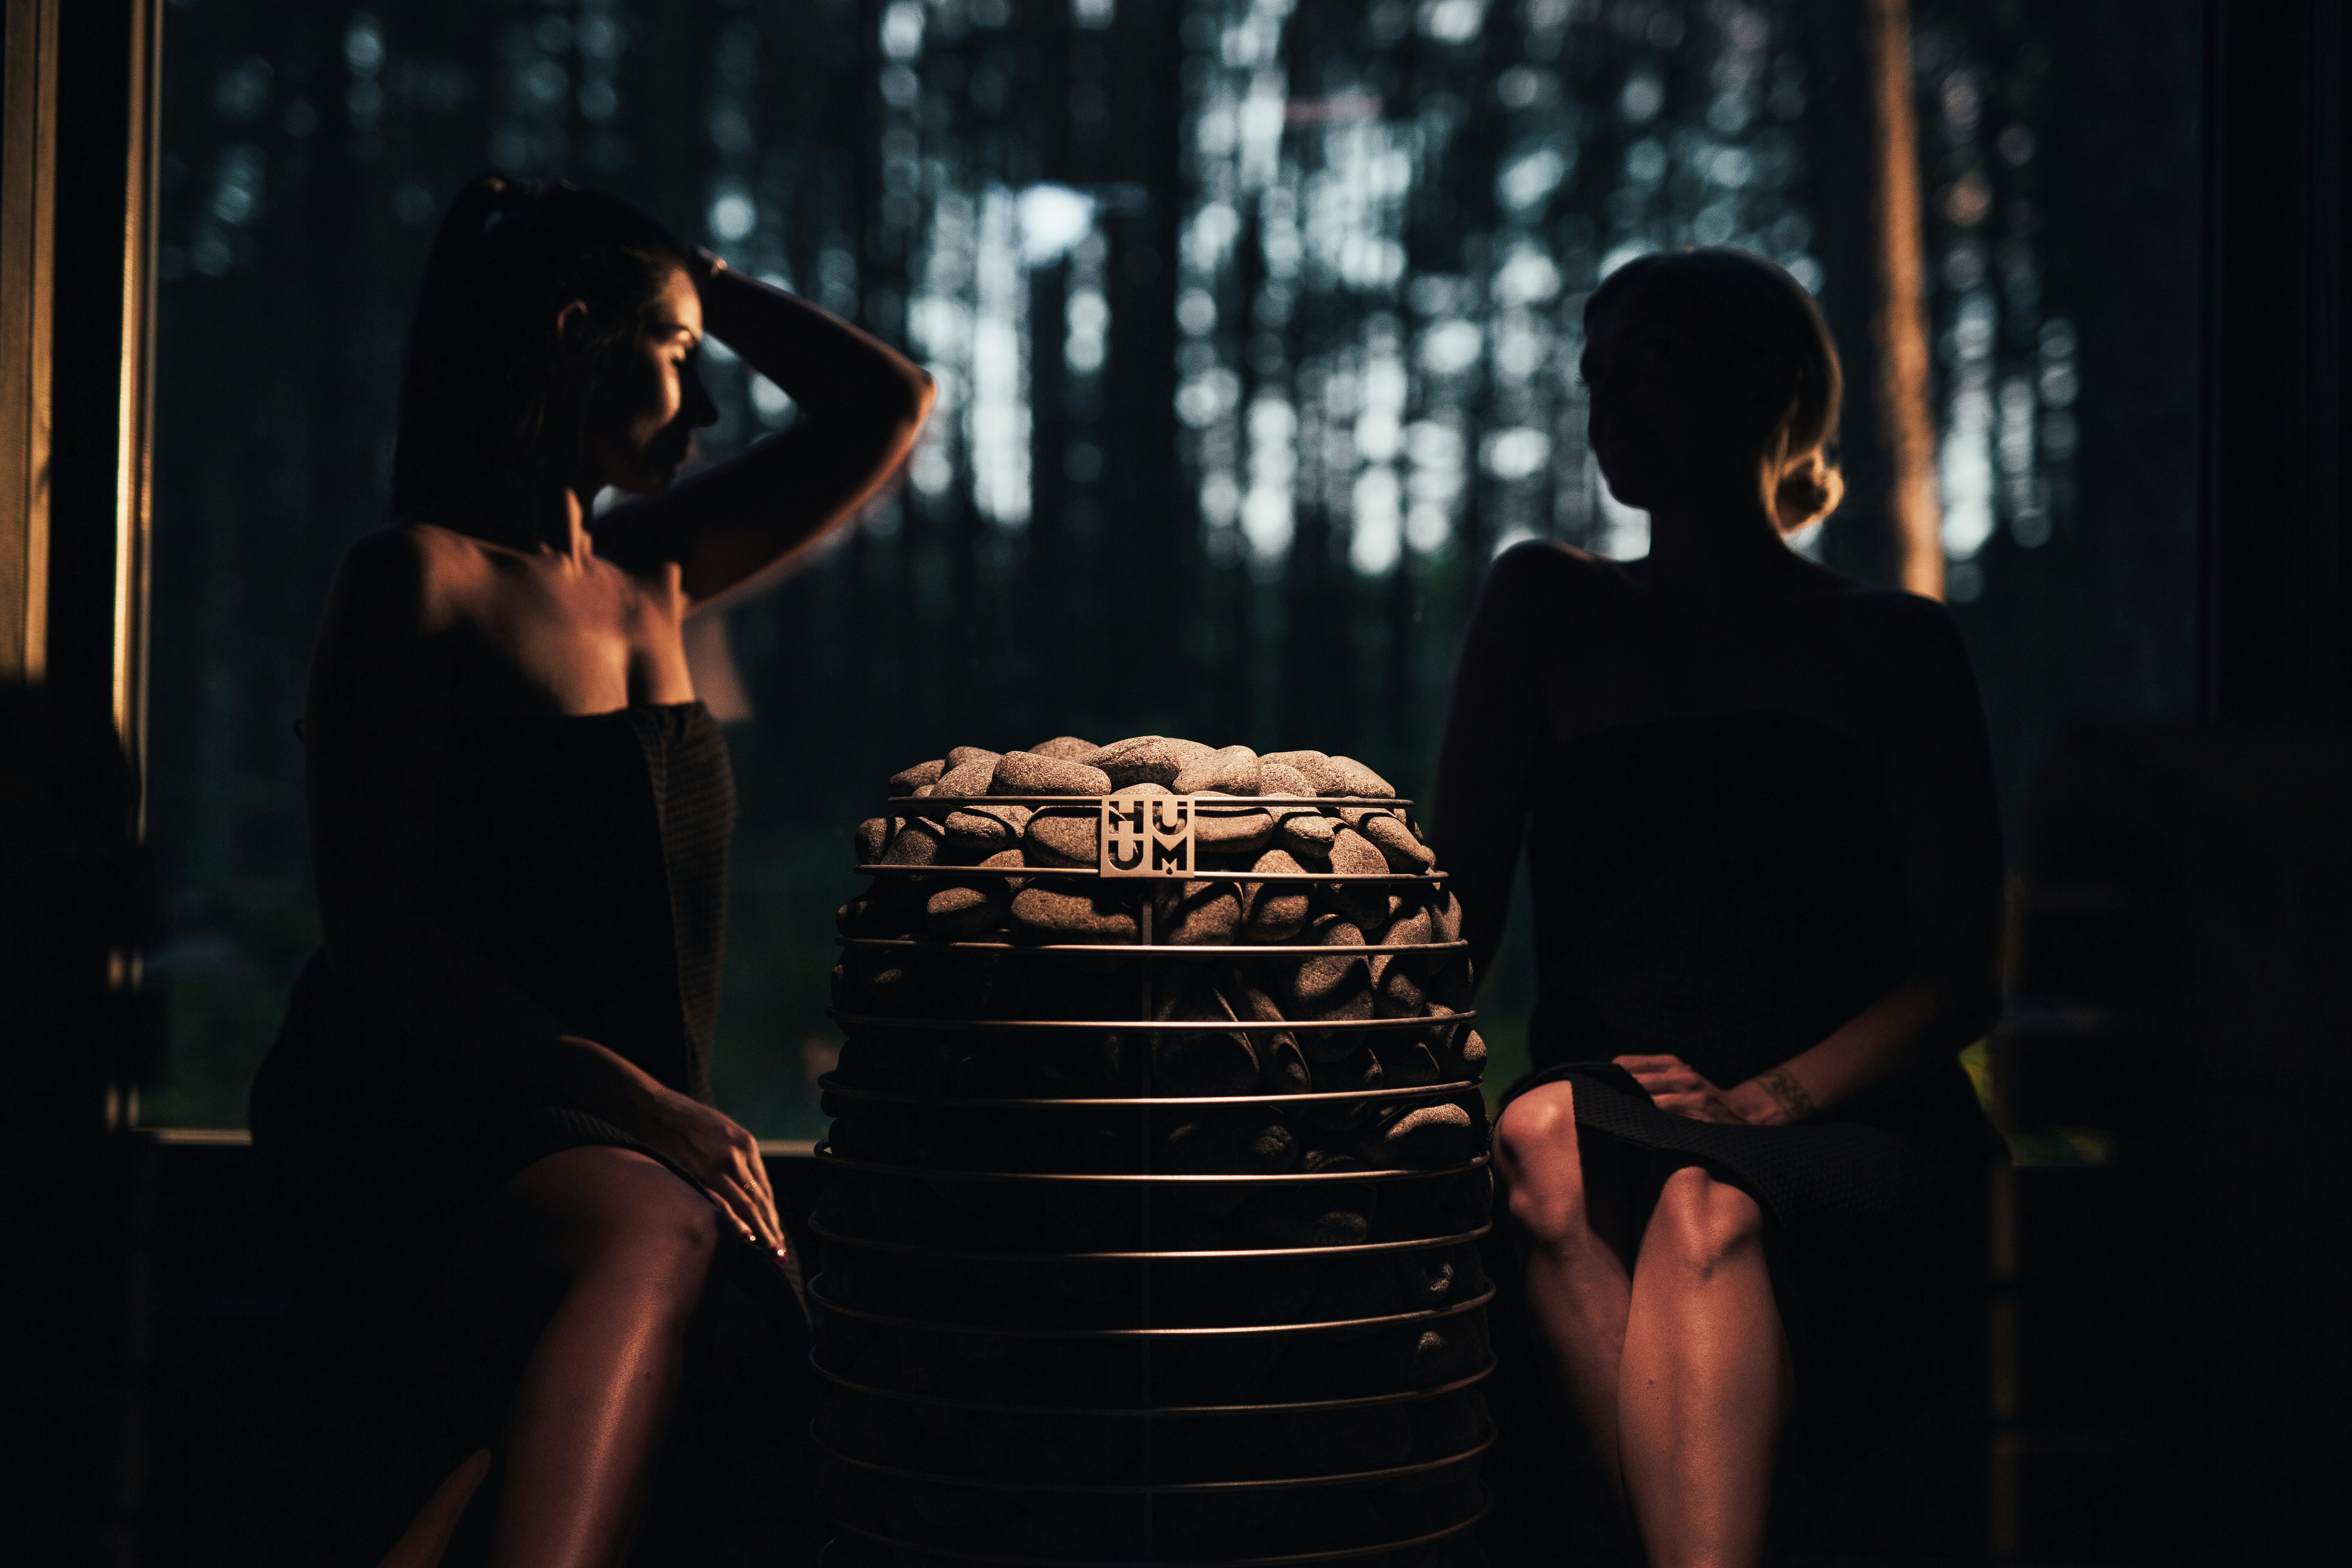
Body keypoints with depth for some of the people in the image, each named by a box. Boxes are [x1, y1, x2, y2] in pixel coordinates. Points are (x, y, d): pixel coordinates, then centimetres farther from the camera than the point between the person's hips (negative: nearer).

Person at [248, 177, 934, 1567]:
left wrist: (704, 277, 19)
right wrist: (638, 1103, -19)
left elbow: (891, 407, 26)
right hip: (419, 1119, -6)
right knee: (655, 1244, -39)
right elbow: (375, 931, -10)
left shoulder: (651, 580, 19)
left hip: (634, 1137, 6)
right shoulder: (423, 577, -2)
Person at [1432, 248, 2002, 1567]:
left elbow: (1962, 976, 2)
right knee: (1544, 1146, -34)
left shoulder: (1893, 646, 11)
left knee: (1709, 1210, -36)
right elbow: (1462, 907, 9)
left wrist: (1769, 1097, -16)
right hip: (1601, 1133, 2)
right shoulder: (1551, 609, 17)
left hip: (1855, 1146, -1)